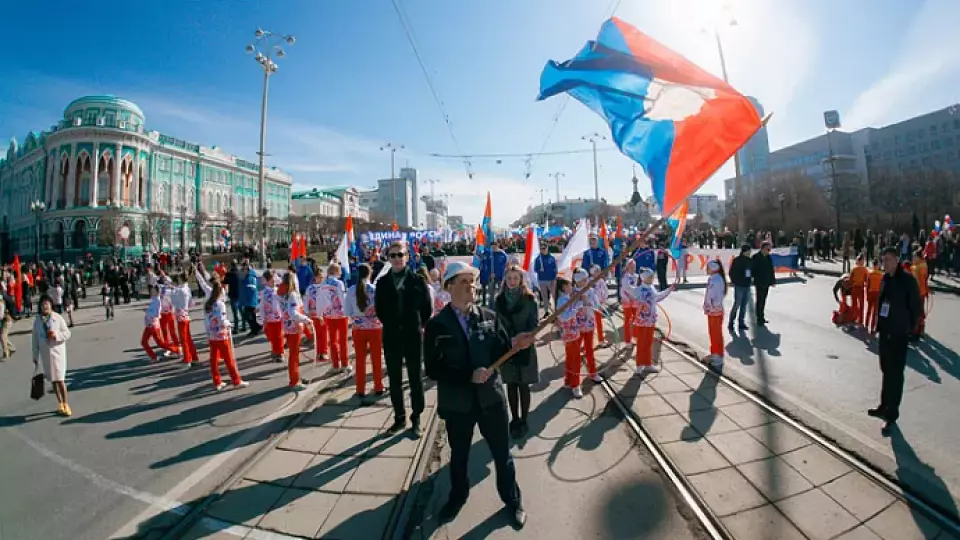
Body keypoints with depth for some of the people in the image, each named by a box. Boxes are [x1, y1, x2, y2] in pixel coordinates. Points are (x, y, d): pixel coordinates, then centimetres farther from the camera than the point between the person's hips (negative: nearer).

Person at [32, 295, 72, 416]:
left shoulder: (58, 318, -5)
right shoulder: (37, 321, 2)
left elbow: (67, 333, -3)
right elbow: (35, 339, 7)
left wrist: (56, 334, -22)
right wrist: (35, 356, 8)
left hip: (57, 352, -3)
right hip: (45, 354, 3)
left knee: (60, 379, -4)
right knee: (53, 380, 11)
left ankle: (65, 404, 6)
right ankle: (60, 403, 24)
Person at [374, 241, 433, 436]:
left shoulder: (417, 281, -5)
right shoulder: (382, 282, 2)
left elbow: (427, 308, 1)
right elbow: (379, 309, 10)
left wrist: (418, 325, 3)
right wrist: (391, 325, 9)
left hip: (413, 336, -2)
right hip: (391, 337, 3)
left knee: (415, 378, 7)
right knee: (394, 380, 11)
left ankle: (416, 419, 20)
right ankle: (399, 417, 26)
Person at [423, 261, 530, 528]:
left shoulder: (489, 317, -5)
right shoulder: (436, 325, -12)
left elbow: (500, 354, -4)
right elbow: (433, 369, -15)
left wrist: (515, 344, -25)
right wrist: (469, 376, -22)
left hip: (491, 398, 1)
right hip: (456, 403, -1)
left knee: (502, 454, 18)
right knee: (458, 456, 23)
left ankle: (513, 500, 44)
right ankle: (458, 496, 51)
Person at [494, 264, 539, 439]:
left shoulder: (529, 299, -7)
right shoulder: (499, 300, 1)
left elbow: (534, 323, -8)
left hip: (524, 347, -2)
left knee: (523, 385, 6)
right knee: (511, 385, 12)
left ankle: (523, 421, 20)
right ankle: (514, 419, 27)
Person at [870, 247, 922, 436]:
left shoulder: (907, 280, -11)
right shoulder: (885, 278, 7)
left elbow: (917, 307, -10)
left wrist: (909, 328, -6)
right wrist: (879, 325, 7)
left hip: (899, 334, -6)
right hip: (885, 332, 7)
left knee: (895, 374, -1)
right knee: (886, 371, 17)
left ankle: (892, 415, 6)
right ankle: (884, 406, 30)